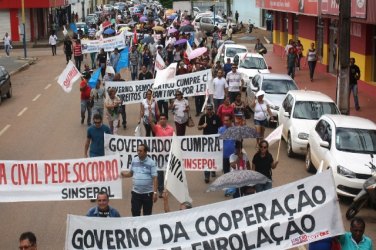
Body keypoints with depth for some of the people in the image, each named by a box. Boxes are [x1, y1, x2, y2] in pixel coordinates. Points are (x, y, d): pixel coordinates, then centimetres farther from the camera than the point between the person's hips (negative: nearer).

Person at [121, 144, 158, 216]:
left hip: (148, 193, -3)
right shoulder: (134, 161, 5)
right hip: (136, 192, 4)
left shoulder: (151, 163, -7)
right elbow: (130, 173, 16)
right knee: (135, 214, 5)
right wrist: (122, 174, -5)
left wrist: (155, 192, -16)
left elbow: (155, 178, -9)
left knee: (147, 215, 5)